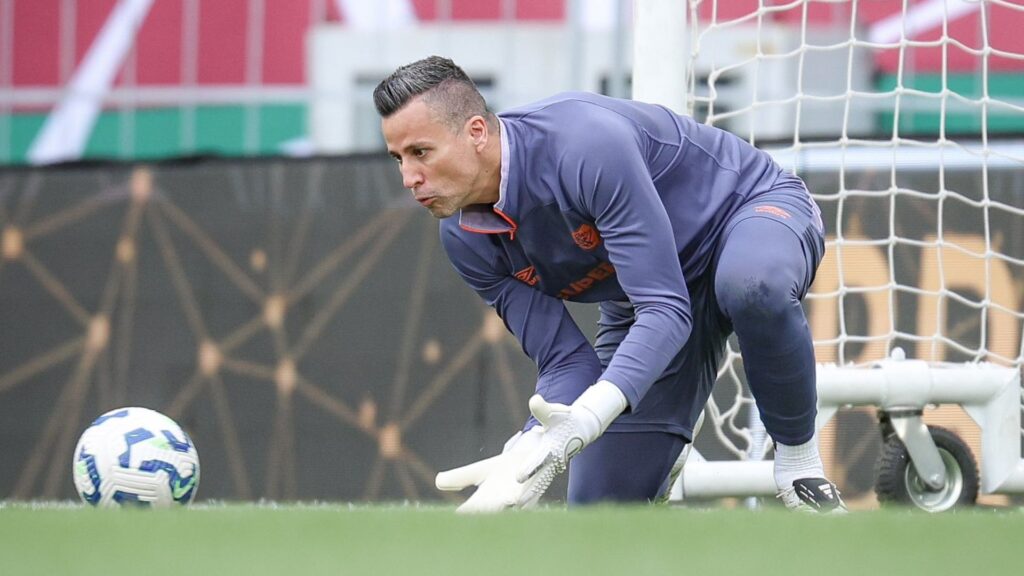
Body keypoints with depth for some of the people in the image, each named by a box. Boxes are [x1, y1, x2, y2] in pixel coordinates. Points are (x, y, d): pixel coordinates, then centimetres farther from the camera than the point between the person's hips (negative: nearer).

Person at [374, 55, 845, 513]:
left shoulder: (588, 145, -37)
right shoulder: (465, 239, -15)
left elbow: (666, 310, -40)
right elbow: (567, 361, -13)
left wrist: (577, 427, -53)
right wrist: (528, 451, -35)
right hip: (644, 295, 6)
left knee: (752, 285, -45)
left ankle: (799, 456, -19)